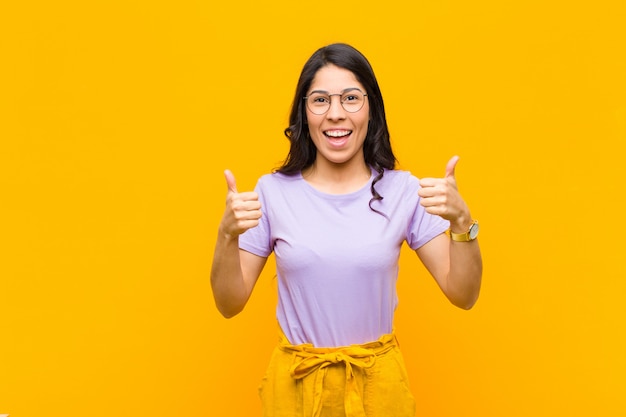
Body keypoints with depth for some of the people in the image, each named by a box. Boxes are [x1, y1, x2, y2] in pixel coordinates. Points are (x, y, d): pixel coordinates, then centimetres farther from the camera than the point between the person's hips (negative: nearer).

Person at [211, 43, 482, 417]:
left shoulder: (403, 191, -8)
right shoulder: (273, 192, -8)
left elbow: (463, 295, -9)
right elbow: (230, 304, -5)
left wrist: (462, 221, -24)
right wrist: (227, 235, -22)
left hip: (378, 381, 0)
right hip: (295, 382, 0)